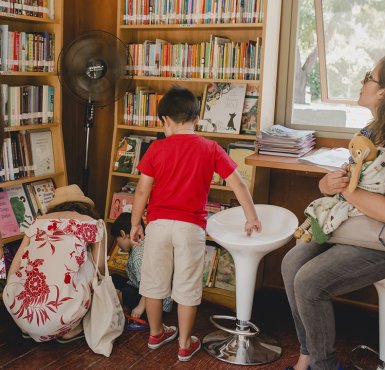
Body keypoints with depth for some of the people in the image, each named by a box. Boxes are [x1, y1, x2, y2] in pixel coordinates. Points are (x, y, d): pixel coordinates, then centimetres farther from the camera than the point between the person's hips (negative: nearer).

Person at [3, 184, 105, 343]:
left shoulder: (38, 222, 17)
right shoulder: (92, 224, 9)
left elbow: (13, 270, 15)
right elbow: (101, 269, 23)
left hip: (18, 315, 4)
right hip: (58, 318, -4)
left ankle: (29, 329, 25)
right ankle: (70, 330, 23)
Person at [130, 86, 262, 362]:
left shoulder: (157, 148, -3)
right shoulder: (210, 148, -2)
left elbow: (142, 191, -3)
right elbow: (238, 184, -2)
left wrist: (135, 224, 8)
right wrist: (252, 218, 8)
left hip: (159, 223, 1)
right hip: (191, 226, -1)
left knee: (155, 281, 17)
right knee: (187, 287, 10)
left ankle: (156, 333, 34)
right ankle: (185, 344, 20)